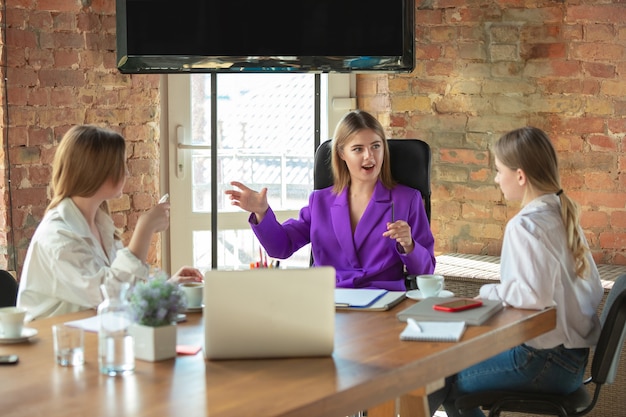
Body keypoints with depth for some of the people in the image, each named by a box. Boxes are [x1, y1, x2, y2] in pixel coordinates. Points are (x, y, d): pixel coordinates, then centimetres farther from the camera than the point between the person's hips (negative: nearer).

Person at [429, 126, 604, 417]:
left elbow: (535, 295, -33)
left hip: (545, 364, -9)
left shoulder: (524, 226, -20)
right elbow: (595, 290, 10)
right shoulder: (564, 215, 6)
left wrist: (490, 292, -14)